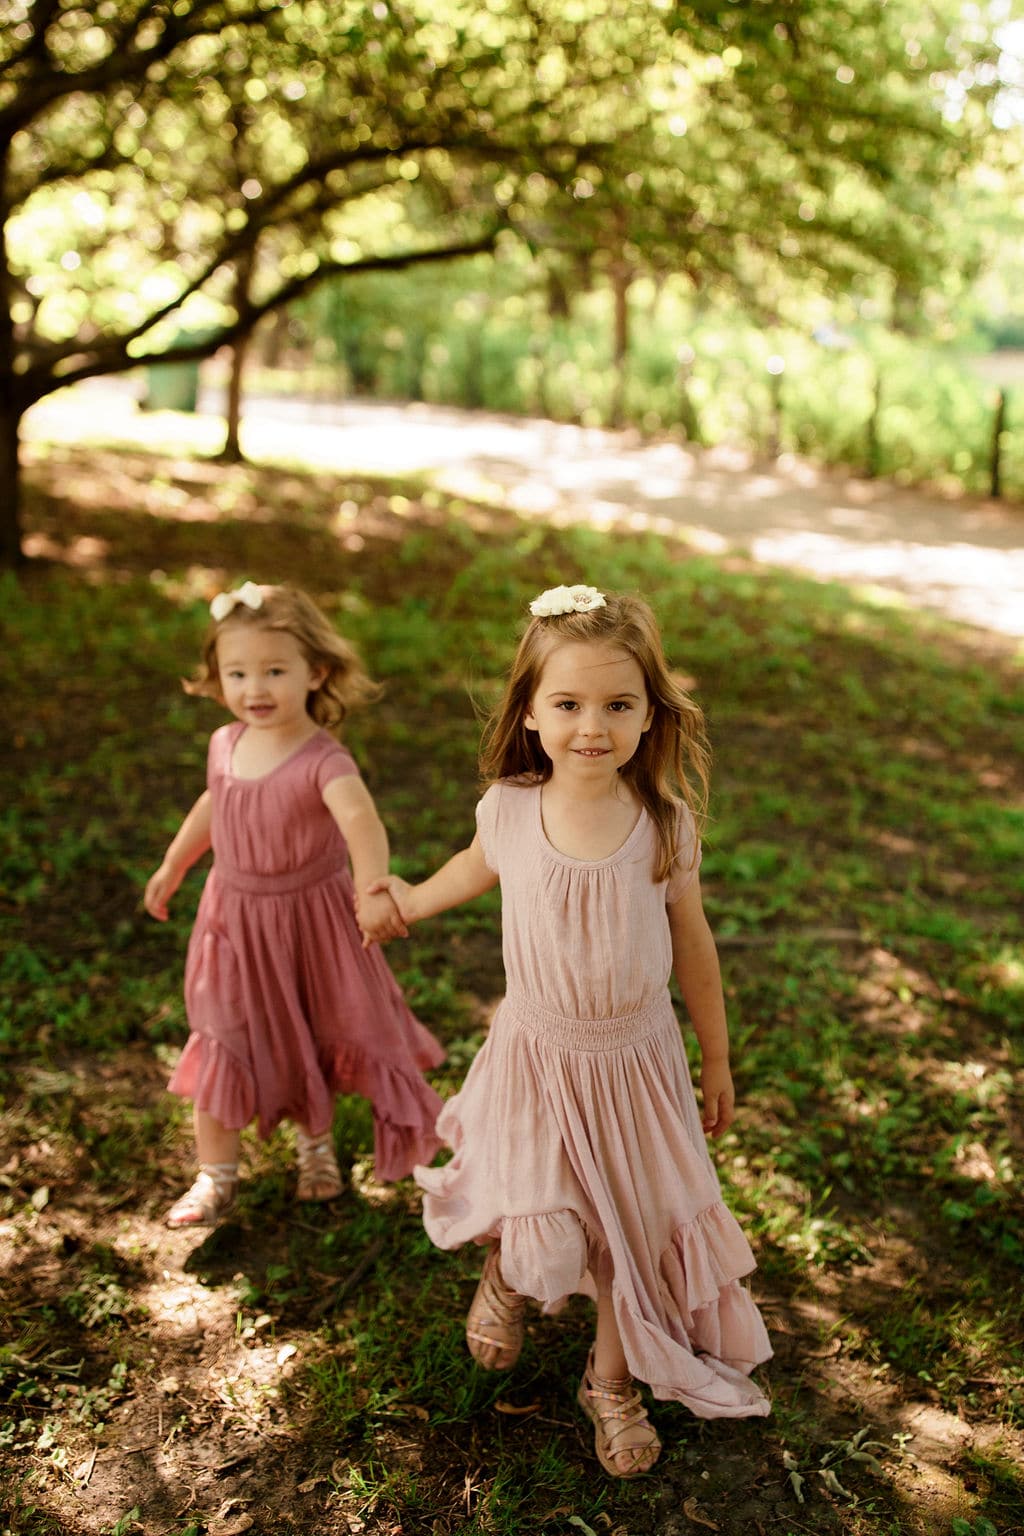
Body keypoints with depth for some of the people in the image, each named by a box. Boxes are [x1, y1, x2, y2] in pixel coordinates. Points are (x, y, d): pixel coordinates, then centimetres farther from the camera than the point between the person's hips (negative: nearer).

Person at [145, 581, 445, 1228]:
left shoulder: (323, 760, -27)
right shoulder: (225, 745, -7)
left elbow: (361, 818, -46)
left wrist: (373, 888, -65)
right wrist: (172, 867, 27)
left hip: (310, 917, -4)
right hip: (234, 917, 4)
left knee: (313, 1038, 16)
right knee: (223, 1044, 7)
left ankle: (317, 1146, 42)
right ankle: (216, 1176, 24)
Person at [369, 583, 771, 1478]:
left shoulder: (668, 824, -16)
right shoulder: (508, 808, -16)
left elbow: (692, 942, -2)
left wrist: (717, 1059, 7)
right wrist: (412, 901, 26)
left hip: (637, 1059, 1)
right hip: (537, 1055, 0)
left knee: (631, 1227, 12)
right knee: (537, 1236, -2)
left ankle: (613, 1383, 41)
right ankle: (507, 1279, 38)